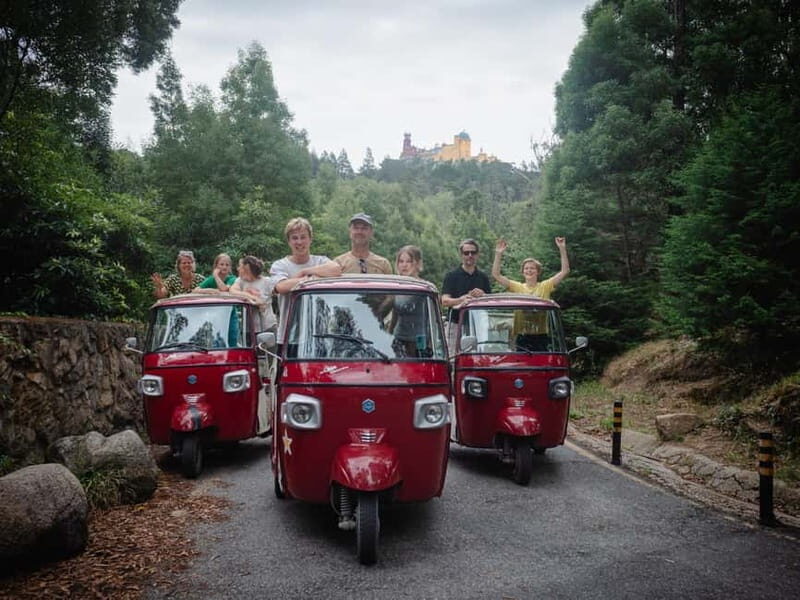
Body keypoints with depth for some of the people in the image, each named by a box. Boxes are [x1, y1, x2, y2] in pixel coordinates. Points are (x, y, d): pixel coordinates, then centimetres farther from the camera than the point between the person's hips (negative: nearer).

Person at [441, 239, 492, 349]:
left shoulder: (483, 277, 13)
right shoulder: (451, 276, 2)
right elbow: (444, 301, -8)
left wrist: (482, 295, -10)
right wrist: (461, 299, -27)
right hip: (456, 324, -3)